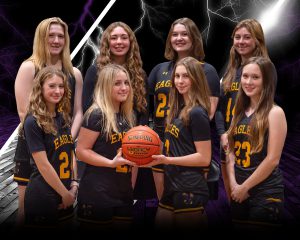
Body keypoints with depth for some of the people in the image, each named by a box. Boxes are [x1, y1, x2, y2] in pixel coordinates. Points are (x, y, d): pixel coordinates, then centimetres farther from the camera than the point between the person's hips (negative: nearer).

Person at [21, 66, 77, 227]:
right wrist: (65, 194, -12)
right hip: (42, 197, -7)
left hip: (65, 195, 7)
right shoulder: (33, 122, -13)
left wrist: (74, 183, 0)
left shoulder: (63, 118, 8)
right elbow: (43, 165, -16)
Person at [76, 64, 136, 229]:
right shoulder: (97, 114, -12)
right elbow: (81, 151, -14)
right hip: (98, 194, -7)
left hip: (124, 192, 7)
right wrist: (112, 162, -22)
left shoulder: (127, 116, 11)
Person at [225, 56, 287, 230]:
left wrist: (244, 187, -10)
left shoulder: (275, 112, -10)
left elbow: (272, 159, -14)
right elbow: (232, 151, 9)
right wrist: (233, 183, -5)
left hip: (266, 194, -6)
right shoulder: (240, 112, 9)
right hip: (238, 193, 6)